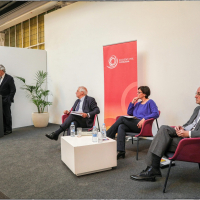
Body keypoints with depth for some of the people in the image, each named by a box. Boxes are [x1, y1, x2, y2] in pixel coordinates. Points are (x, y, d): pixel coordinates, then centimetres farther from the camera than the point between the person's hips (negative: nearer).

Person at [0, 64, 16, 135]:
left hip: (6, 100, -5)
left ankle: (8, 129, 9)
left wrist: (9, 99, -13)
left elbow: (13, 90, -9)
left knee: (7, 115, -1)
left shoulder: (9, 78, -7)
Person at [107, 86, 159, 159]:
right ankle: (121, 151, -34)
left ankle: (107, 136, -14)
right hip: (133, 124, 7)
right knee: (121, 127, -25)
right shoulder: (138, 103, 26)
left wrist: (144, 119, -22)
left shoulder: (150, 102, 4)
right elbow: (129, 113, 24)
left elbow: (156, 114, -11)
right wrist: (132, 102, 13)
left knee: (122, 118, -22)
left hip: (142, 126, -7)